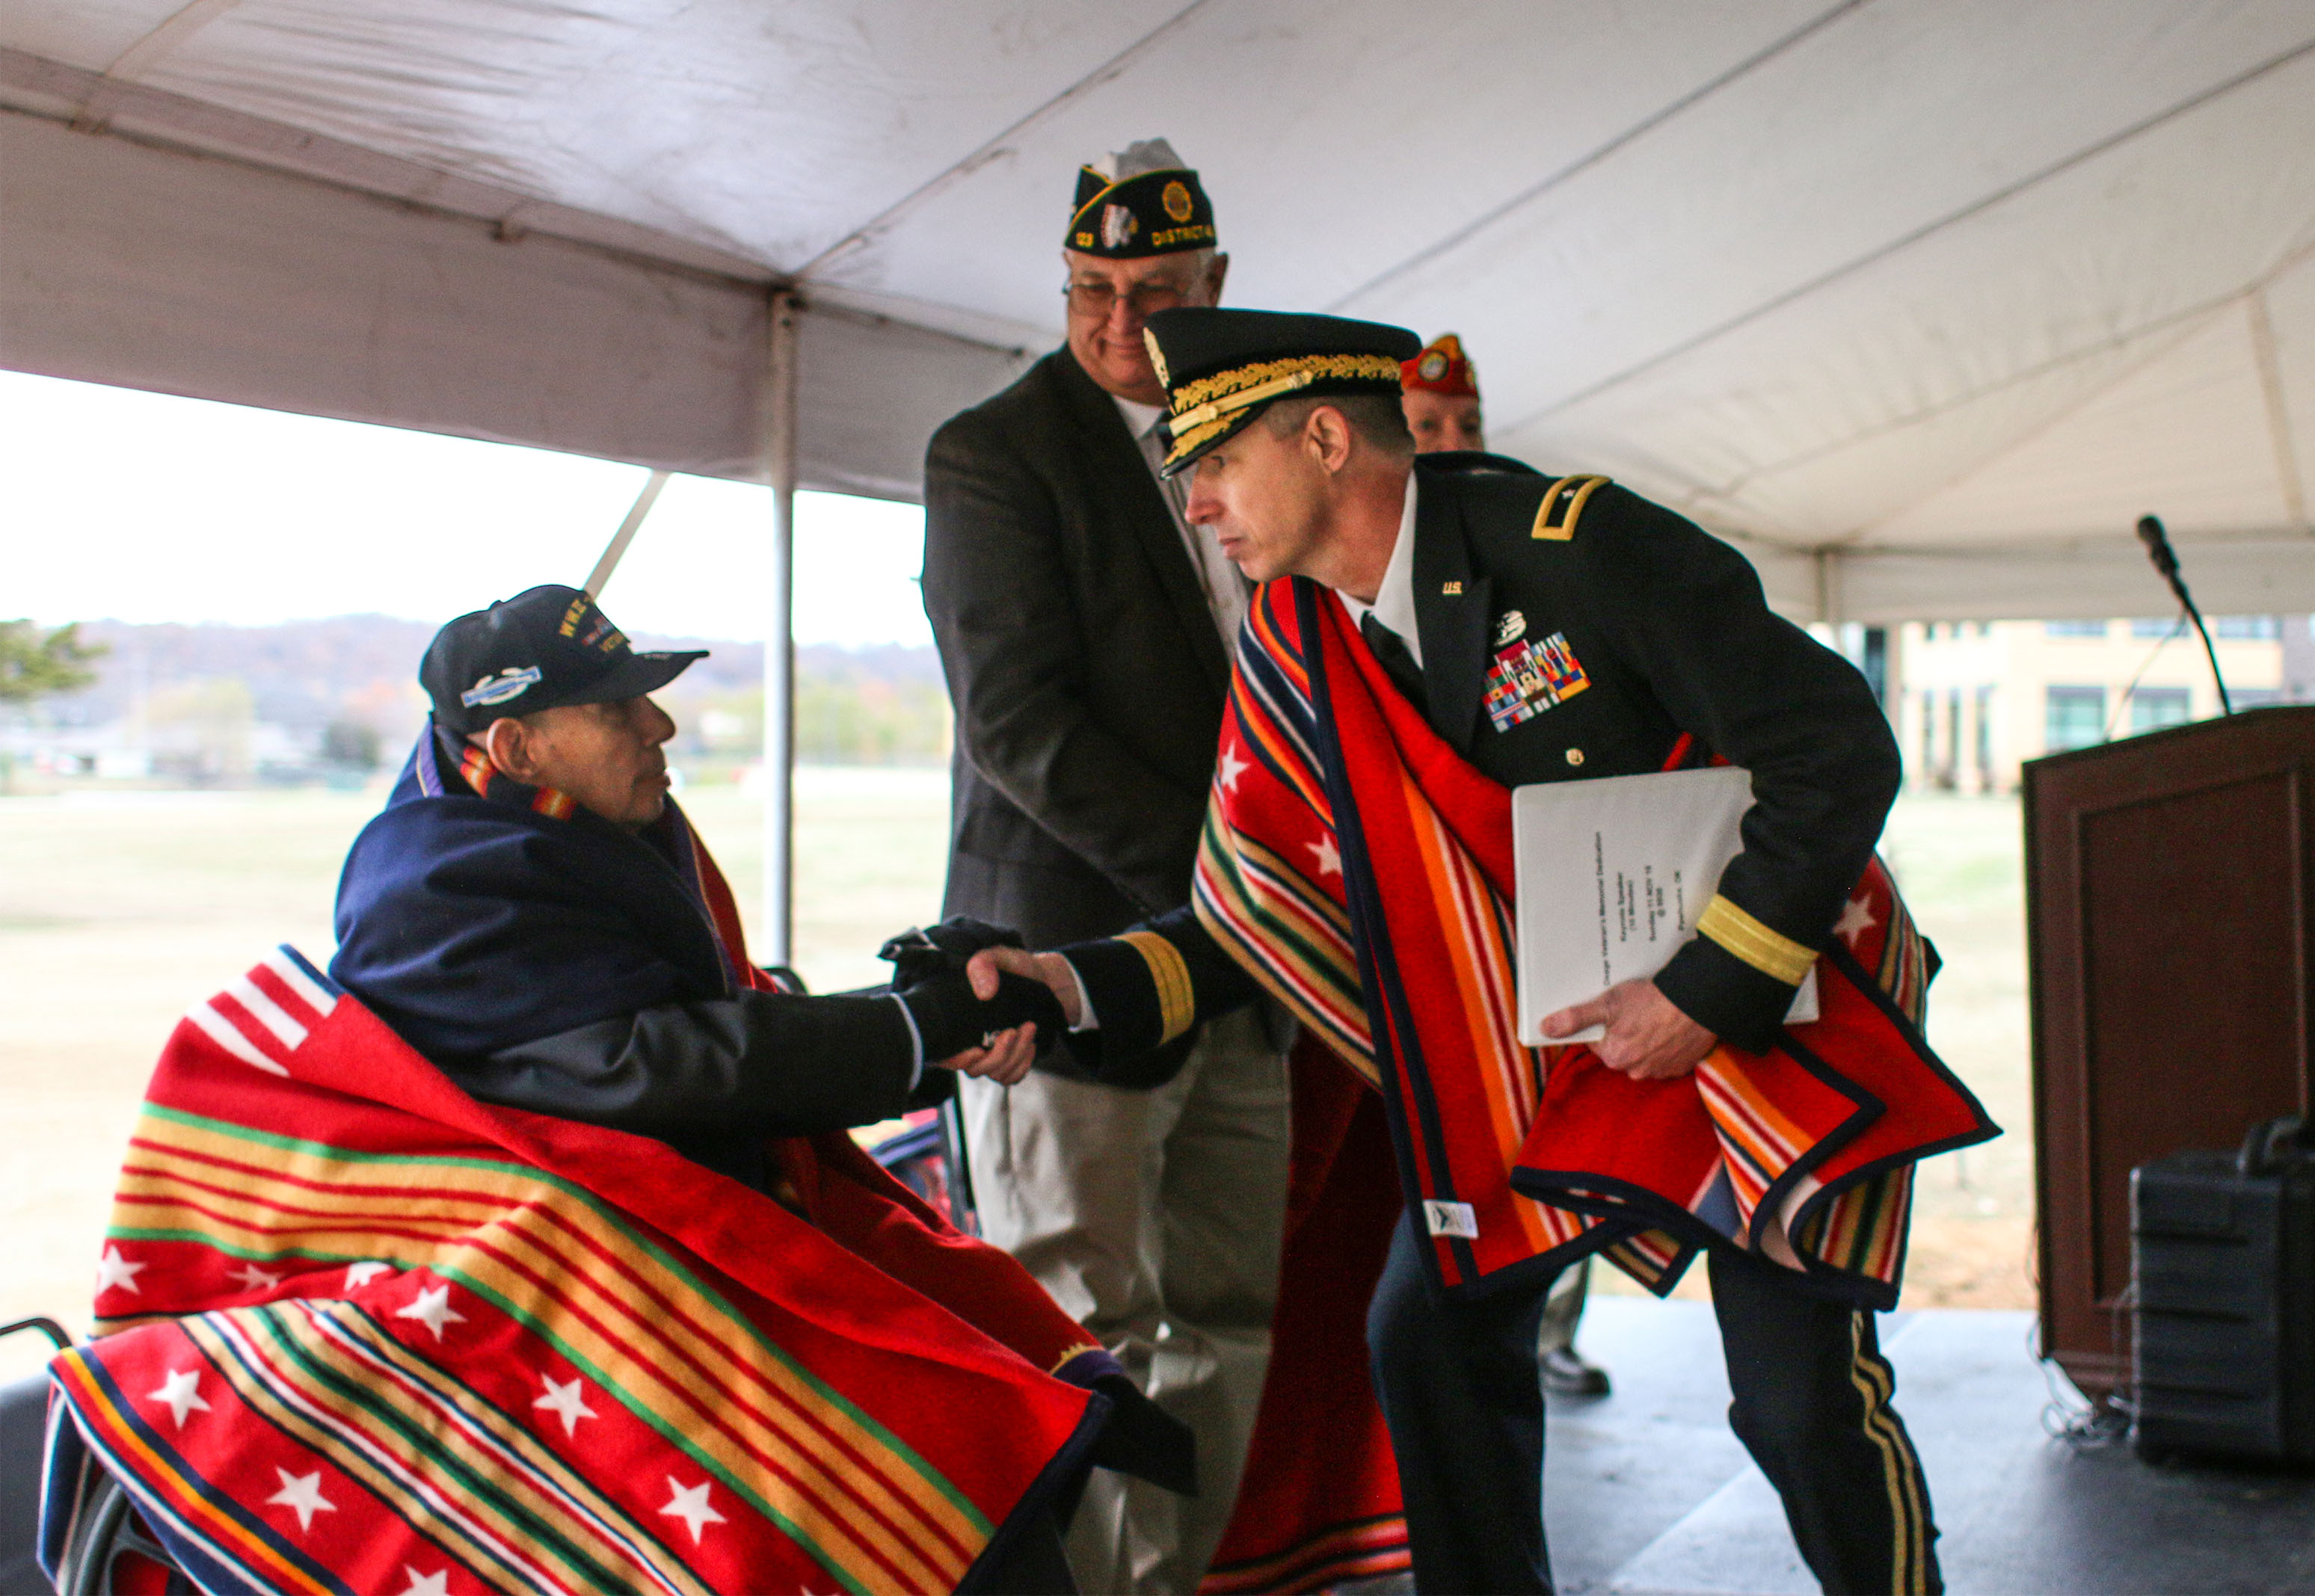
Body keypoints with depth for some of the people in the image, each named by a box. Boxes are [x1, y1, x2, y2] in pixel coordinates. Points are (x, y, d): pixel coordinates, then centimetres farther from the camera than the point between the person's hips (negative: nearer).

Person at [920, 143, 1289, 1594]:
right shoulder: (995, 451, -4)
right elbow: (1018, 721, -14)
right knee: (1086, 1344, -2)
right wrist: (1212, 871, -18)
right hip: (1072, 957, -6)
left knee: (1224, 1331, 10)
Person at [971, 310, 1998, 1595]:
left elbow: (1837, 751, -22)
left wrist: (1710, 991, -21)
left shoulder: (1576, 545, -23)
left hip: (1776, 998, -5)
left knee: (1800, 1393, -10)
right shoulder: (1288, 656, -5)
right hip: (1550, 1030, 6)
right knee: (1430, 1328, 1)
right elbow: (1249, 918, -3)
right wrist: (1074, 989, -21)